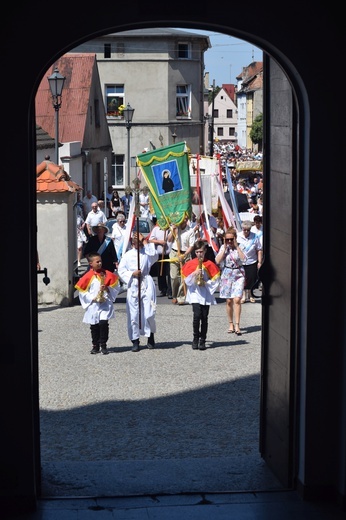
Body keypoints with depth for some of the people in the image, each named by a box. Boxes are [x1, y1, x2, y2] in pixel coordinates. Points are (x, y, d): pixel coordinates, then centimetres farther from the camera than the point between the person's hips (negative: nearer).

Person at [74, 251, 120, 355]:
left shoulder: (107, 274, 3)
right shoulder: (87, 276, -2)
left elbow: (115, 287, 9)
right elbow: (82, 292, 0)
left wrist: (107, 289, -11)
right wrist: (93, 298, -10)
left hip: (105, 303, 0)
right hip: (93, 305, 0)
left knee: (104, 323, -13)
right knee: (94, 326, 6)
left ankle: (103, 345, -2)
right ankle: (95, 346, 18)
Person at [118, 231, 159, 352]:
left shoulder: (147, 252, 5)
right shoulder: (128, 255, 6)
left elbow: (154, 256, -18)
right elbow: (121, 270, 6)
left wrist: (145, 242, -12)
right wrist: (132, 274, -10)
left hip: (146, 284, -1)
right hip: (133, 286, 1)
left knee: (148, 313, -5)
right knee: (133, 314, 3)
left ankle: (151, 337, 17)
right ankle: (135, 341, 13)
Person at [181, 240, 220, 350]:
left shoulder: (209, 264, 3)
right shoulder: (190, 264, 4)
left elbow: (215, 280, 2)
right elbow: (187, 280, 1)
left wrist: (205, 282, -12)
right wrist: (194, 274, -15)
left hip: (206, 295, 1)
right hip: (194, 294, -1)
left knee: (204, 317, 2)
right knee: (197, 315, -14)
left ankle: (202, 340, 11)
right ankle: (195, 339, 0)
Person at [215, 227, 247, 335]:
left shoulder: (240, 247, -1)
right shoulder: (223, 247, 3)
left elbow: (243, 258, -18)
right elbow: (217, 261, -9)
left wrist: (236, 246, -16)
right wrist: (225, 248, -11)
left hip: (238, 274, -2)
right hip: (227, 275, 2)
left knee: (237, 300, -13)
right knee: (229, 301, 6)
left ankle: (237, 325, -13)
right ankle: (231, 324, 19)